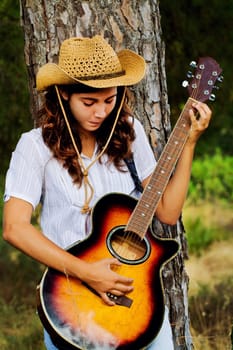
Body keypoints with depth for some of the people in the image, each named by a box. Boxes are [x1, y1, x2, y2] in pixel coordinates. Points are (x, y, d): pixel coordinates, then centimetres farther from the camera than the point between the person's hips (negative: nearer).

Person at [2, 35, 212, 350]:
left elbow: (168, 212, 5)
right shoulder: (38, 145, -6)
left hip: (136, 284, 3)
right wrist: (85, 272, -22)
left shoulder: (128, 132, 5)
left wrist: (189, 143, -1)